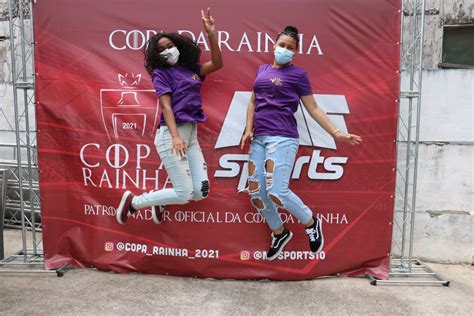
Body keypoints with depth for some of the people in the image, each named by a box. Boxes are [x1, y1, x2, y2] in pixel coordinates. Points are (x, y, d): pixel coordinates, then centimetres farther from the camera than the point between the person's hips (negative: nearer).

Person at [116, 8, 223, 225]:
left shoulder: (191, 68, 18)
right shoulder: (160, 73, 1)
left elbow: (217, 64, 15)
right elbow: (166, 106, -10)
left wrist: (211, 34, 6)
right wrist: (175, 136, -23)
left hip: (192, 135, 7)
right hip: (171, 135, -6)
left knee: (201, 192, 0)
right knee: (184, 194, -8)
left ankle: (161, 201, 25)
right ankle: (133, 201, 11)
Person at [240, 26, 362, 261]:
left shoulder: (298, 74, 4)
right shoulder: (262, 70, 18)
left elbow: (313, 109, 4)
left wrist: (336, 133, -2)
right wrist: (248, 129, 7)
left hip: (282, 138, -6)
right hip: (258, 138, 6)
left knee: (276, 191, -15)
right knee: (256, 192, 4)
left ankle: (311, 223, 13)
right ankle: (279, 233, 28)